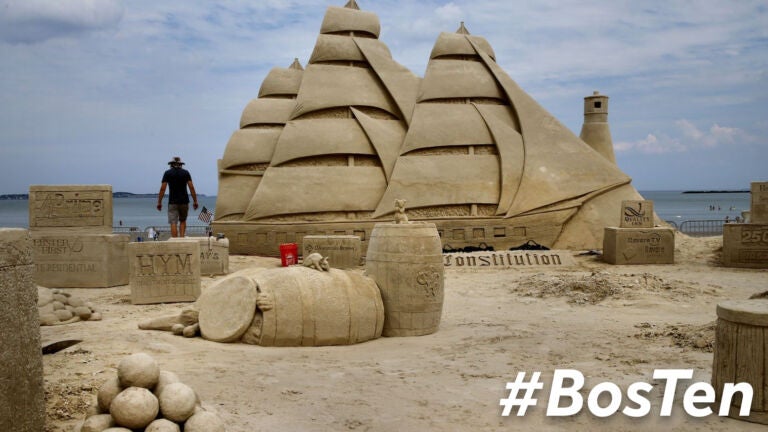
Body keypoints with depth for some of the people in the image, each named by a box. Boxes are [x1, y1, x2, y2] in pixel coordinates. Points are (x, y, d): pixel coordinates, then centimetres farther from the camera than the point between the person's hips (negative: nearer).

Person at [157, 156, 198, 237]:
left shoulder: (167, 173, 2)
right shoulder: (185, 173, 5)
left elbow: (162, 189, -3)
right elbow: (191, 187, -2)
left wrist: (159, 202, 2)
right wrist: (195, 201, 2)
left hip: (173, 202, -2)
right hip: (184, 201, 2)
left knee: (173, 223, -2)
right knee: (183, 221, 17)